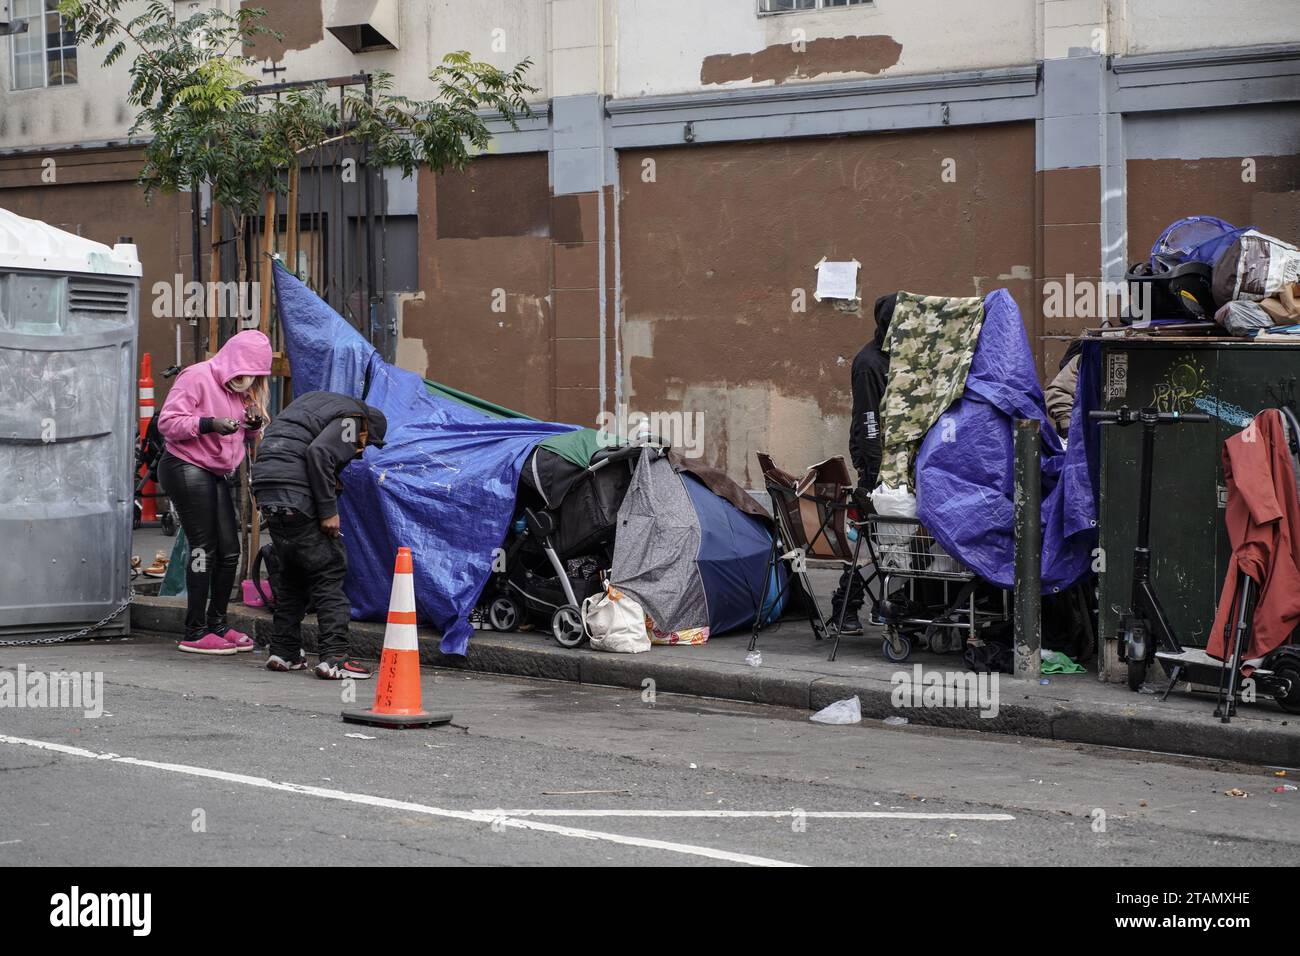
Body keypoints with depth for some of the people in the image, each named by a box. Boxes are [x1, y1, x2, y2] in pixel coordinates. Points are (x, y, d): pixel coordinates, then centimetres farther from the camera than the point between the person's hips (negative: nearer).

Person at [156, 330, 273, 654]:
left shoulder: (239, 388, 14)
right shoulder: (198, 378, -12)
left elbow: (242, 438, 22)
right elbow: (167, 422, -17)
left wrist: (254, 425, -1)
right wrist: (209, 424, -28)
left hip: (218, 475, 9)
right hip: (186, 468, -9)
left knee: (228, 551, 6)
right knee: (203, 548, -10)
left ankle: (217, 624, 17)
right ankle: (195, 633, -8)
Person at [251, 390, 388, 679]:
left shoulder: (311, 400, 27)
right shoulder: (351, 419, -1)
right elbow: (318, 452, -18)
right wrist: (328, 511, -15)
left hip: (265, 489, 8)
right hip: (296, 495, -8)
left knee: (292, 572, 20)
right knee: (329, 571, -2)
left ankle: (284, 652, 21)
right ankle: (334, 657, -9)